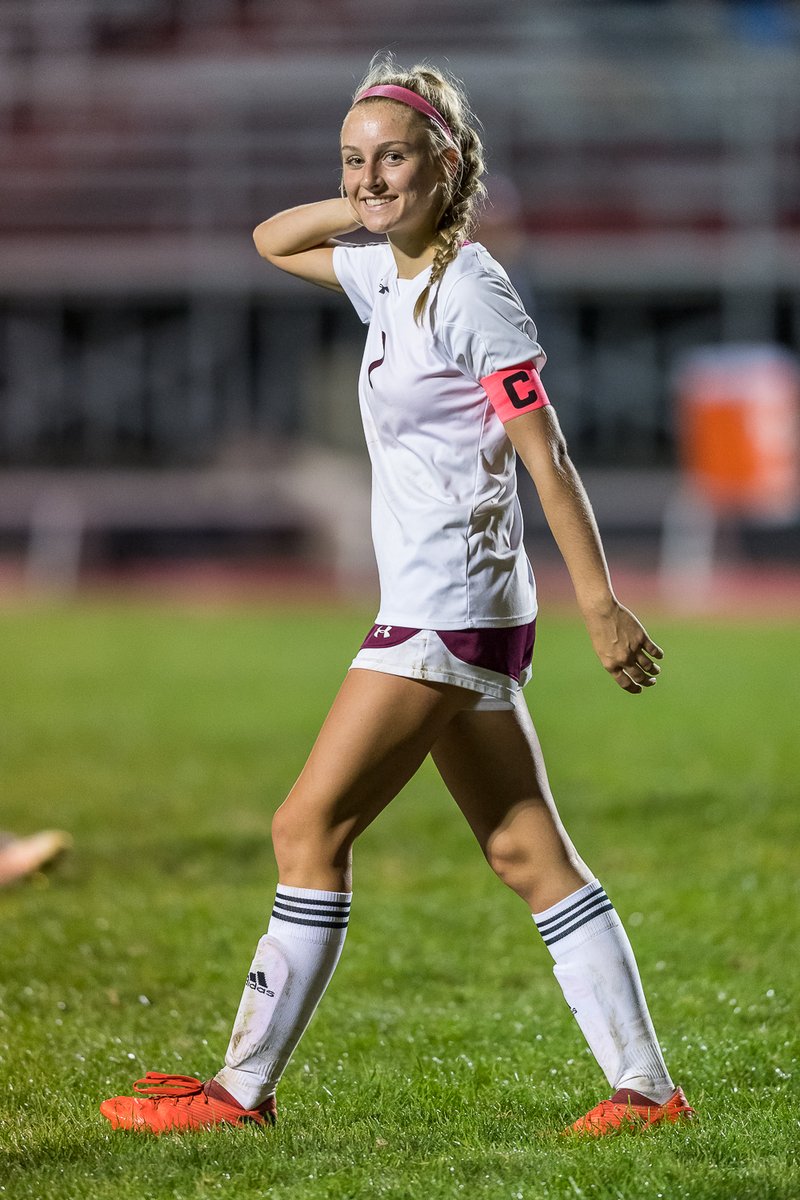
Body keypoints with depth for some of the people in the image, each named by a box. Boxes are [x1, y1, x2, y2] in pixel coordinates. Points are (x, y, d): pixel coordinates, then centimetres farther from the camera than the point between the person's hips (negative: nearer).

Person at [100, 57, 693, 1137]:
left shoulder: (471, 292, -13)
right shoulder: (388, 273, 12)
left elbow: (548, 455, -15)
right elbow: (273, 240, 28)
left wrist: (601, 605, -16)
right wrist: (367, 208, 10)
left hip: (450, 610, -9)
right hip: (454, 614, 9)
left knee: (310, 831, -6)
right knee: (526, 852, 7)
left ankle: (243, 1088, 0)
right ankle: (645, 1084, 6)